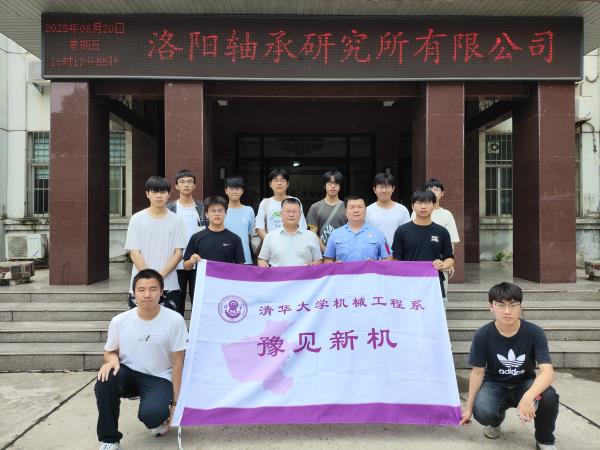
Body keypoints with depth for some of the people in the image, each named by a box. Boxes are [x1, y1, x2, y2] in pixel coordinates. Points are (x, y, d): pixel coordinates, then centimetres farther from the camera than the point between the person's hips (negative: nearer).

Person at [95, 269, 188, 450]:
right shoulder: (119, 321, -9)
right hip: (129, 374, 3)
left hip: (159, 379, -2)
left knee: (150, 414, -31)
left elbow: (177, 364, -9)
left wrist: (175, 402, -7)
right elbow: (109, 352, 9)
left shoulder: (174, 320, -16)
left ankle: (160, 418, 11)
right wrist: (112, 359, -17)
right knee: (104, 382, -29)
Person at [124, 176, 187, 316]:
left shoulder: (176, 221, 2)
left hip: (170, 286, 0)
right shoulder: (137, 219, 1)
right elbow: (134, 253, -2)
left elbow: (178, 253, 0)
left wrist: (161, 275, -12)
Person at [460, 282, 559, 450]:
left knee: (549, 397, -33)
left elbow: (547, 371, -30)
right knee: (482, 413, -31)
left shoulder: (534, 333, -20)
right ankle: (496, 420, 12)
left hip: (525, 384, 0)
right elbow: (477, 372, -8)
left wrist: (529, 396, -50)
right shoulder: (482, 336, -18)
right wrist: (469, 407, -4)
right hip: (495, 384, 0)